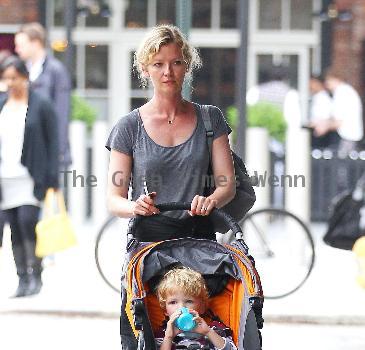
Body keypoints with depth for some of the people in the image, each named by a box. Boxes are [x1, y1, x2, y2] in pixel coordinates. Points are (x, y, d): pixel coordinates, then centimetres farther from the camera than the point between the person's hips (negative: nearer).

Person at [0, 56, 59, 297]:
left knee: (27, 221, -17)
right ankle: (23, 280, 7)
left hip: (31, 177, -5)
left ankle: (36, 275, -6)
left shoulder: (41, 106, -1)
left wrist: (52, 180, -8)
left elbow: (52, 143, -2)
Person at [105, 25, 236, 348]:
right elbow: (114, 198, 4)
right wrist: (135, 206, -19)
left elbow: (228, 184, 5)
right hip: (148, 239, -1)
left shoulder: (209, 119, 10)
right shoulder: (130, 127, 6)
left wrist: (211, 200, -18)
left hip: (200, 237, 1)